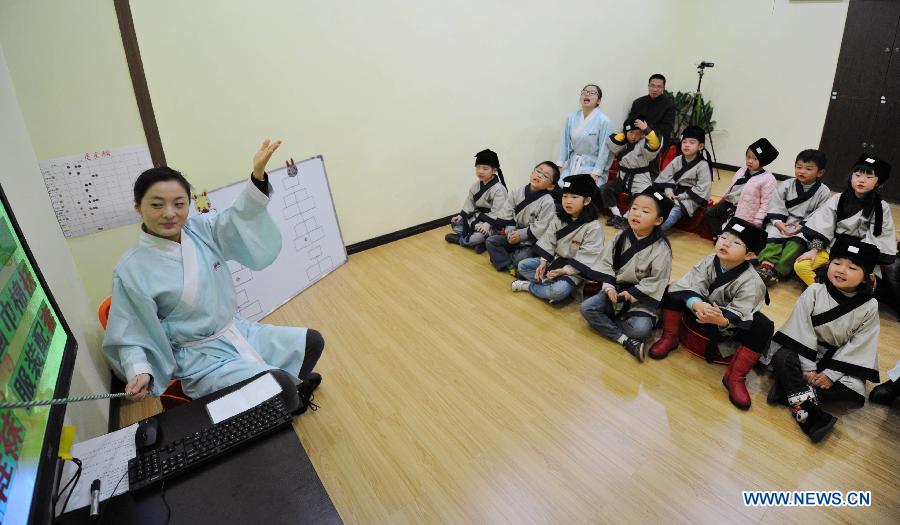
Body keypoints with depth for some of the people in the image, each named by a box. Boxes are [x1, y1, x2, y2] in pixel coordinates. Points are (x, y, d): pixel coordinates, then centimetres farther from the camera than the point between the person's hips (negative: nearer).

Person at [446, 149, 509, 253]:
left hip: (491, 222, -9)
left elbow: (496, 212, -22)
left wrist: (486, 225, -30)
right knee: (455, 224, -1)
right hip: (477, 217, 9)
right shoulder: (476, 185, 4)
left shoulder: (498, 189, -19)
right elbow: (469, 202, 10)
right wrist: (461, 215, -2)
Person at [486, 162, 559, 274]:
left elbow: (541, 228, -19)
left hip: (532, 241, -5)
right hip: (514, 235, 5)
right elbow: (507, 216, 0)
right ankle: (509, 265, -11)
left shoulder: (548, 202, -18)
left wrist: (521, 234, -18)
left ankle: (503, 256, 4)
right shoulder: (517, 192, -3)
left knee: (521, 259, -27)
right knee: (491, 241, -5)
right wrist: (510, 233, -13)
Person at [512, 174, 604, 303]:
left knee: (558, 291, -32)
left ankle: (529, 285, -6)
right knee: (523, 265, -2)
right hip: (555, 260, 7)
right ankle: (552, 282, -13)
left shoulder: (593, 227, -18)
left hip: (575, 269, -6)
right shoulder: (558, 218, 1)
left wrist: (564, 271, -24)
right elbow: (548, 242, 3)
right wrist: (543, 262, -10)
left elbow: (585, 258, -20)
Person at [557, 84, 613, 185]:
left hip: (592, 166, -4)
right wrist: (559, 164, 2)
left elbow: (604, 150, -11)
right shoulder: (571, 118, 3)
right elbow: (565, 143, 6)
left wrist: (596, 173, -13)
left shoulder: (603, 121, -11)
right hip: (572, 165, 4)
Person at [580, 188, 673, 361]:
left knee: (640, 328, -30)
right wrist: (609, 287, -13)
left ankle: (605, 322, -3)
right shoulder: (621, 237, -3)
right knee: (587, 308, -16)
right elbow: (606, 262, 1)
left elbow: (656, 282, -14)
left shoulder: (661, 249, -15)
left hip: (642, 297, -4)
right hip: (616, 289, 4)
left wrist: (631, 294, -18)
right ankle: (626, 340, -19)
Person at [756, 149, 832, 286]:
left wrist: (803, 226, -21)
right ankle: (766, 265, -37)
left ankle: (777, 272, -33)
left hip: (806, 227, -2)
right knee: (772, 237, -25)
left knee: (796, 244, -28)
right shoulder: (786, 185, 3)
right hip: (782, 222, 2)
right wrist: (779, 223, -20)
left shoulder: (824, 192, -1)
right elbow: (776, 207, -2)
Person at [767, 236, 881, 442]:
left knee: (854, 389, -24)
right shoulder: (814, 292, -12)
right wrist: (808, 368, -19)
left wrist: (831, 373, -18)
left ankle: (790, 390, -23)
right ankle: (810, 415, -34)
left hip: (839, 358, 1)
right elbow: (803, 330, -14)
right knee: (782, 358, -29)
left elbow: (858, 347, -9)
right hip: (805, 350, -1)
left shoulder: (869, 307, -8)